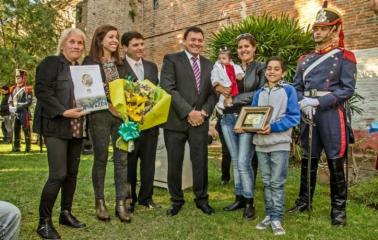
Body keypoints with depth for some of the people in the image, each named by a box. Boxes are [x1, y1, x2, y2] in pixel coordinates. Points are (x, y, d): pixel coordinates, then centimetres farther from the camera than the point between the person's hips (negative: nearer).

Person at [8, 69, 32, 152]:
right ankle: (16, 146, 18)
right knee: (16, 129, 10)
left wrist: (17, 107, -17)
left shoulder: (27, 89, -5)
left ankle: (28, 147, 1)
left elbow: (29, 102, -13)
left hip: (24, 112, -6)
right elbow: (10, 101, 16)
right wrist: (11, 108, -3)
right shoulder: (13, 89, 14)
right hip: (15, 113, 6)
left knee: (26, 129, -4)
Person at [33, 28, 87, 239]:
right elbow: (42, 91, -14)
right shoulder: (50, 63, -3)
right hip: (56, 127, -7)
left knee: (72, 173, 11)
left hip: (77, 128, 7)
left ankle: (66, 213, 24)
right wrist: (64, 112, -21)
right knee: (58, 174, -12)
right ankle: (44, 221, 2)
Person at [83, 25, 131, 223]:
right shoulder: (89, 62, 0)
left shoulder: (120, 64, 15)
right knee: (100, 159, 4)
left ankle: (121, 204, 8)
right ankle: (100, 203, 15)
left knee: (122, 159, 1)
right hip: (99, 115, -4)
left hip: (121, 115, 4)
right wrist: (105, 101, -15)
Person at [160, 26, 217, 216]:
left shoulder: (209, 64, 14)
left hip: (200, 121, 3)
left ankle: (202, 199, 23)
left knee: (200, 162, 6)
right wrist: (188, 112, -15)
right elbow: (168, 89, -12)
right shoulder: (171, 59, -1)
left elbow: (213, 92, 12)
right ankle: (176, 200, 22)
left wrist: (204, 112, -6)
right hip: (176, 120, -3)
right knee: (174, 163, 6)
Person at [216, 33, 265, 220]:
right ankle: (239, 197, 21)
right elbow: (217, 85, 17)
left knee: (244, 161, -10)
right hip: (229, 118, 5)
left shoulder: (261, 68, 2)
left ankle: (249, 202, 3)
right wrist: (219, 88, -6)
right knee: (235, 161, 10)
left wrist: (235, 98, -7)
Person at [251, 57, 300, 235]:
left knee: (277, 183, -2)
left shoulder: (289, 90, -2)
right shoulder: (259, 93, 11)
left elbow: (294, 117, -9)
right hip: (261, 143, 5)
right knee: (266, 182, 11)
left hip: (280, 143, -4)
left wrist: (273, 127, -19)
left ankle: (276, 218, 7)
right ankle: (269, 215, 21)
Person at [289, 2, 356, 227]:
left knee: (336, 163, 0)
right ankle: (304, 201, 25)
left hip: (332, 115, -4)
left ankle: (339, 209, 13)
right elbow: (296, 87, 11)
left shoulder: (345, 57, 0)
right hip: (308, 116, 5)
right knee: (308, 160, 12)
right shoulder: (305, 60, 15)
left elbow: (348, 89, -10)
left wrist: (318, 102, -17)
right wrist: (303, 104, -10)